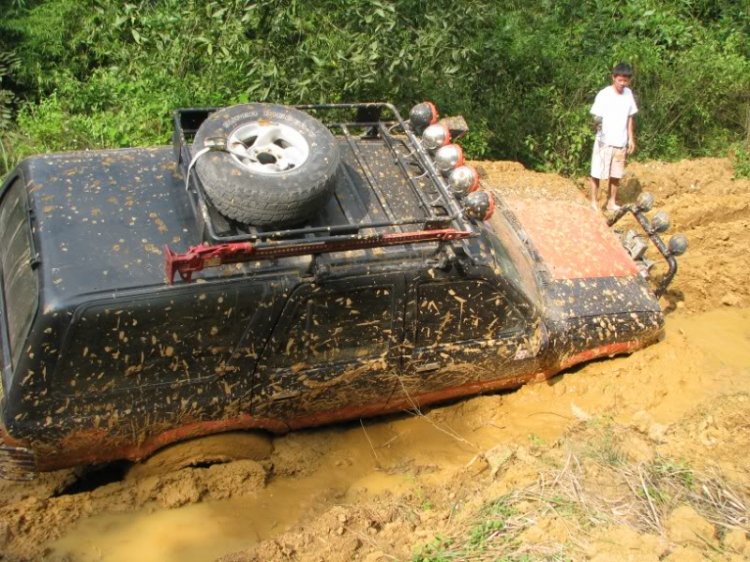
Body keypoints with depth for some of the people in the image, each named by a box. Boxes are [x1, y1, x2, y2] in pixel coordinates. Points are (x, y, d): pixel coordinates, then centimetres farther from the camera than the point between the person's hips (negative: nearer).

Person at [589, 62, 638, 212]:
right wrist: (597, 122, -33)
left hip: (621, 142, 5)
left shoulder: (628, 93, 5)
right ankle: (594, 202, 13)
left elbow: (629, 117, 13)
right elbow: (596, 116, -10)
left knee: (616, 174, 11)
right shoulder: (604, 94, -11)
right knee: (597, 173, 1)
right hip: (604, 141, -4)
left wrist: (631, 138, 12)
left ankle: (612, 202, 23)